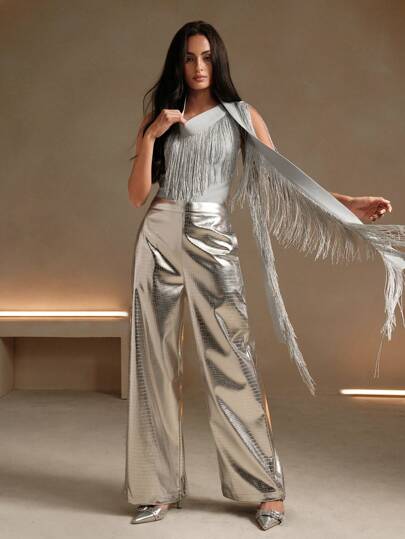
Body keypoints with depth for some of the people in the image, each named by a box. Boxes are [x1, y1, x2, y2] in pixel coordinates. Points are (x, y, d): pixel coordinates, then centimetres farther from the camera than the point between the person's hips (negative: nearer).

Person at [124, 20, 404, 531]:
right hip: (158, 241, 2)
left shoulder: (241, 116, 7)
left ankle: (265, 486, 8)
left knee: (232, 363, -5)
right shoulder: (157, 118, 12)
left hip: (211, 243, -2)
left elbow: (282, 178, 1)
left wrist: (348, 204, -10)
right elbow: (136, 195, 5)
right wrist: (151, 136, -7)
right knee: (156, 363, 3)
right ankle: (159, 487, 14)